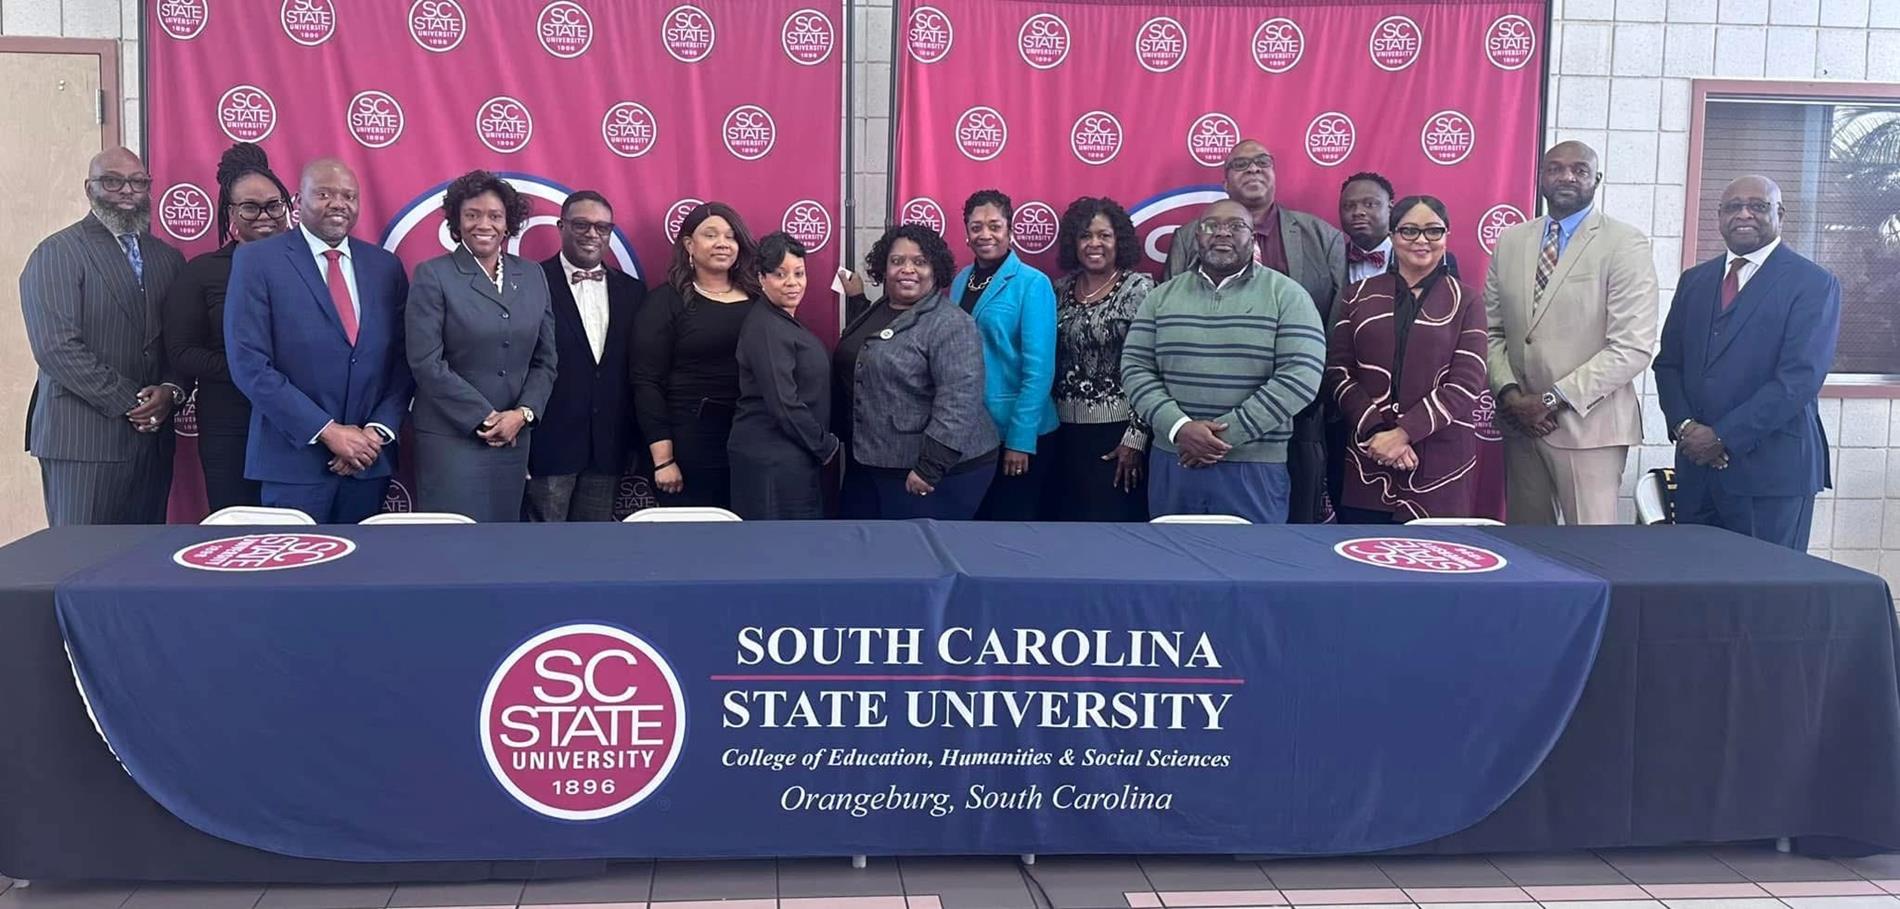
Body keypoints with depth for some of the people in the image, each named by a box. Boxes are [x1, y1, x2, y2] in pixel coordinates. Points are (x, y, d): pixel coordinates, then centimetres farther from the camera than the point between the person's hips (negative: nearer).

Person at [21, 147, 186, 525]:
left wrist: (170, 390, -6)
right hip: (84, 439, -5)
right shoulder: (56, 253, -2)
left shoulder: (168, 258, 16)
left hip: (152, 435, 5)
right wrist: (128, 404, -13)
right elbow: (56, 347, -12)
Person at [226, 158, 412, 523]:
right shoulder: (257, 260, -3)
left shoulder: (385, 266, 9)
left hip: (370, 459, 4)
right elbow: (249, 364, -10)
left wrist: (379, 431, -6)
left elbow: (403, 360, 9)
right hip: (294, 458, -3)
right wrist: (326, 431, -14)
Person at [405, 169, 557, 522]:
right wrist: (485, 418, -12)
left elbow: (546, 358, 11)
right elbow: (426, 363, -10)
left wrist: (522, 413, -5)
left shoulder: (533, 276, 10)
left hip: (515, 436, 4)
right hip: (452, 437, -4)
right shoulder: (433, 276, -3)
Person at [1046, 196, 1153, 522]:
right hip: (1065, 428, 5)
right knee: (1067, 519, 9)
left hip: (1116, 429, -5)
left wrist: (1136, 436, -14)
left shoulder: (1139, 288, -7)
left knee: (1114, 520, 0)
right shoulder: (1062, 288, 8)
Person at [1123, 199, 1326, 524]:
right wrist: (1179, 428, -13)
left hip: (1254, 470, -3)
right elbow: (1135, 368, 4)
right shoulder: (1162, 296, 9)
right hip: (1172, 464, 3)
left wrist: (1226, 434, -15)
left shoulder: (1287, 296, -1)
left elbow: (1300, 377, -10)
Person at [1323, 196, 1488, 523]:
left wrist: (1403, 433, -14)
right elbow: (1338, 373, 3)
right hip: (1367, 463, 2)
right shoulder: (1359, 296, 10)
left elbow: (1465, 385, -4)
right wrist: (1378, 431, -11)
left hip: (1440, 464, -1)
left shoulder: (1466, 301, 5)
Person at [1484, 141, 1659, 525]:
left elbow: (1632, 348, -12)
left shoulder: (1625, 244, -5)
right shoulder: (1511, 240, 11)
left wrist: (1553, 399, -14)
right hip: (1520, 422, 4)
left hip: (1587, 425, -4)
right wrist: (1509, 392, -5)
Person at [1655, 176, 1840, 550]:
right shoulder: (1694, 280, 15)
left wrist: (1723, 436, -15)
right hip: (1696, 463, 5)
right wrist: (1683, 426, -5)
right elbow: (1668, 363, 13)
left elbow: (1800, 377, -13)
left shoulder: (1814, 284, -3)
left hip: (1771, 467, -5)